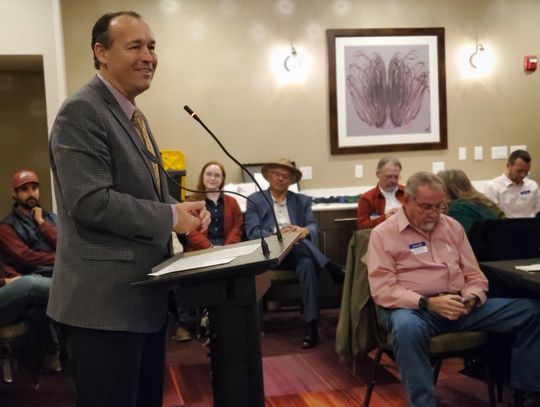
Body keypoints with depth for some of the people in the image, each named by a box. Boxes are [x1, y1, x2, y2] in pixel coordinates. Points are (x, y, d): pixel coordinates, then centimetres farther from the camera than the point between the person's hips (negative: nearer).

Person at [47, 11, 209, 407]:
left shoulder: (134, 116, 16)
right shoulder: (81, 112, -15)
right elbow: (90, 201, -24)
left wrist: (184, 210, 2)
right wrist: (171, 216, -18)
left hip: (144, 295, 10)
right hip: (105, 301, -10)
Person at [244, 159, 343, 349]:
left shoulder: (302, 201, 20)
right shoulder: (255, 200, 13)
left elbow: (314, 229, 5)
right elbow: (252, 233, -2)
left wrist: (304, 231, -20)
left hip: (297, 253, 1)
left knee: (307, 263, -34)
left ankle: (311, 324, -38)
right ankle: (332, 269, -31)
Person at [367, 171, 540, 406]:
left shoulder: (452, 226, 15)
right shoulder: (383, 234, -2)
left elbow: (474, 275, 16)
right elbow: (382, 290, -11)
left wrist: (471, 298, -8)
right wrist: (428, 303, -23)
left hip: (460, 306, 6)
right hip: (413, 308, -5)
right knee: (407, 328, -43)